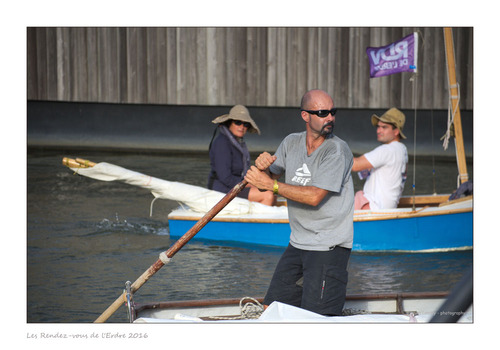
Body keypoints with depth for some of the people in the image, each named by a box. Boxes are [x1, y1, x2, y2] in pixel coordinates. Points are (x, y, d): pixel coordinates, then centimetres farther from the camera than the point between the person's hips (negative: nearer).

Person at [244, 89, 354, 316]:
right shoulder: (291, 143, 7)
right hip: (297, 244, 7)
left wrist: (271, 184, -20)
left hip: (328, 248, -7)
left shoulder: (337, 150, -14)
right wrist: (263, 167, -12)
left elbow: (314, 196, -22)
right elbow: (268, 179, 11)